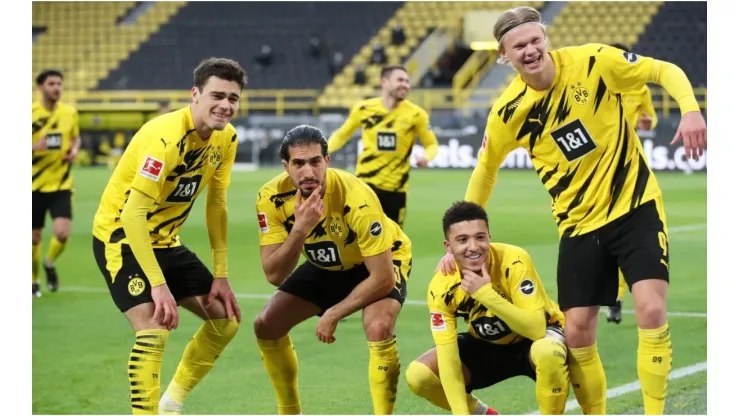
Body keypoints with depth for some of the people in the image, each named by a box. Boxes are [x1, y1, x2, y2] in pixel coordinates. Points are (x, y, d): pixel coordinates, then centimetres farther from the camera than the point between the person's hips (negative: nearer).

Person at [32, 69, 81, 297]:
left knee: (62, 233, -15)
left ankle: (50, 263, 18)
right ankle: (33, 280, 31)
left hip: (61, 185, 1)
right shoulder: (30, 113, -10)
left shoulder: (70, 112, 1)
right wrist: (35, 147, -24)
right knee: (34, 237, 6)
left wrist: (74, 150, -4)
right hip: (35, 185, -1)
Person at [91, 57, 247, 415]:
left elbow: (216, 204, 6)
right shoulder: (166, 136, -29)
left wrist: (221, 276, 3)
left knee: (225, 319, 8)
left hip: (165, 241, 8)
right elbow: (132, 215, -32)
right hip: (121, 236, -8)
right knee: (154, 328, -25)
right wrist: (159, 285, -34)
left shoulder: (226, 137, -4)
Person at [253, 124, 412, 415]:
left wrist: (333, 314, -25)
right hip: (326, 264, 5)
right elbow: (274, 276, -28)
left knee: (378, 328, -32)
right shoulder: (272, 198, -25)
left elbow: (383, 278, -32)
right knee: (266, 326, -5)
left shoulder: (356, 198, -38)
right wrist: (300, 229, -43)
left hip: (384, 260, -5)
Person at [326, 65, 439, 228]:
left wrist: (426, 157, -21)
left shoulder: (416, 114, -7)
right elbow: (342, 135, 11)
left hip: (396, 187, 1)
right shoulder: (363, 109, -5)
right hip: (366, 183, -1)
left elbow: (432, 144, 3)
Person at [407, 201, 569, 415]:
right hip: (487, 347, 4)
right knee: (418, 375, -16)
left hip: (536, 338, -4)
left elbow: (537, 329, -36)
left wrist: (487, 294, -44)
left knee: (547, 352, -39)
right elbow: (448, 358, -22)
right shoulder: (441, 287, -21)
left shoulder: (513, 261, -30)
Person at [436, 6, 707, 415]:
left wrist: (690, 110, -25)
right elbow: (485, 171, 8)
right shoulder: (508, 110, -9)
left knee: (651, 311, -17)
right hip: (579, 223, 2)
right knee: (577, 332, -1)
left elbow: (667, 71, -5)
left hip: (636, 206, -2)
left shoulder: (594, 61, -14)